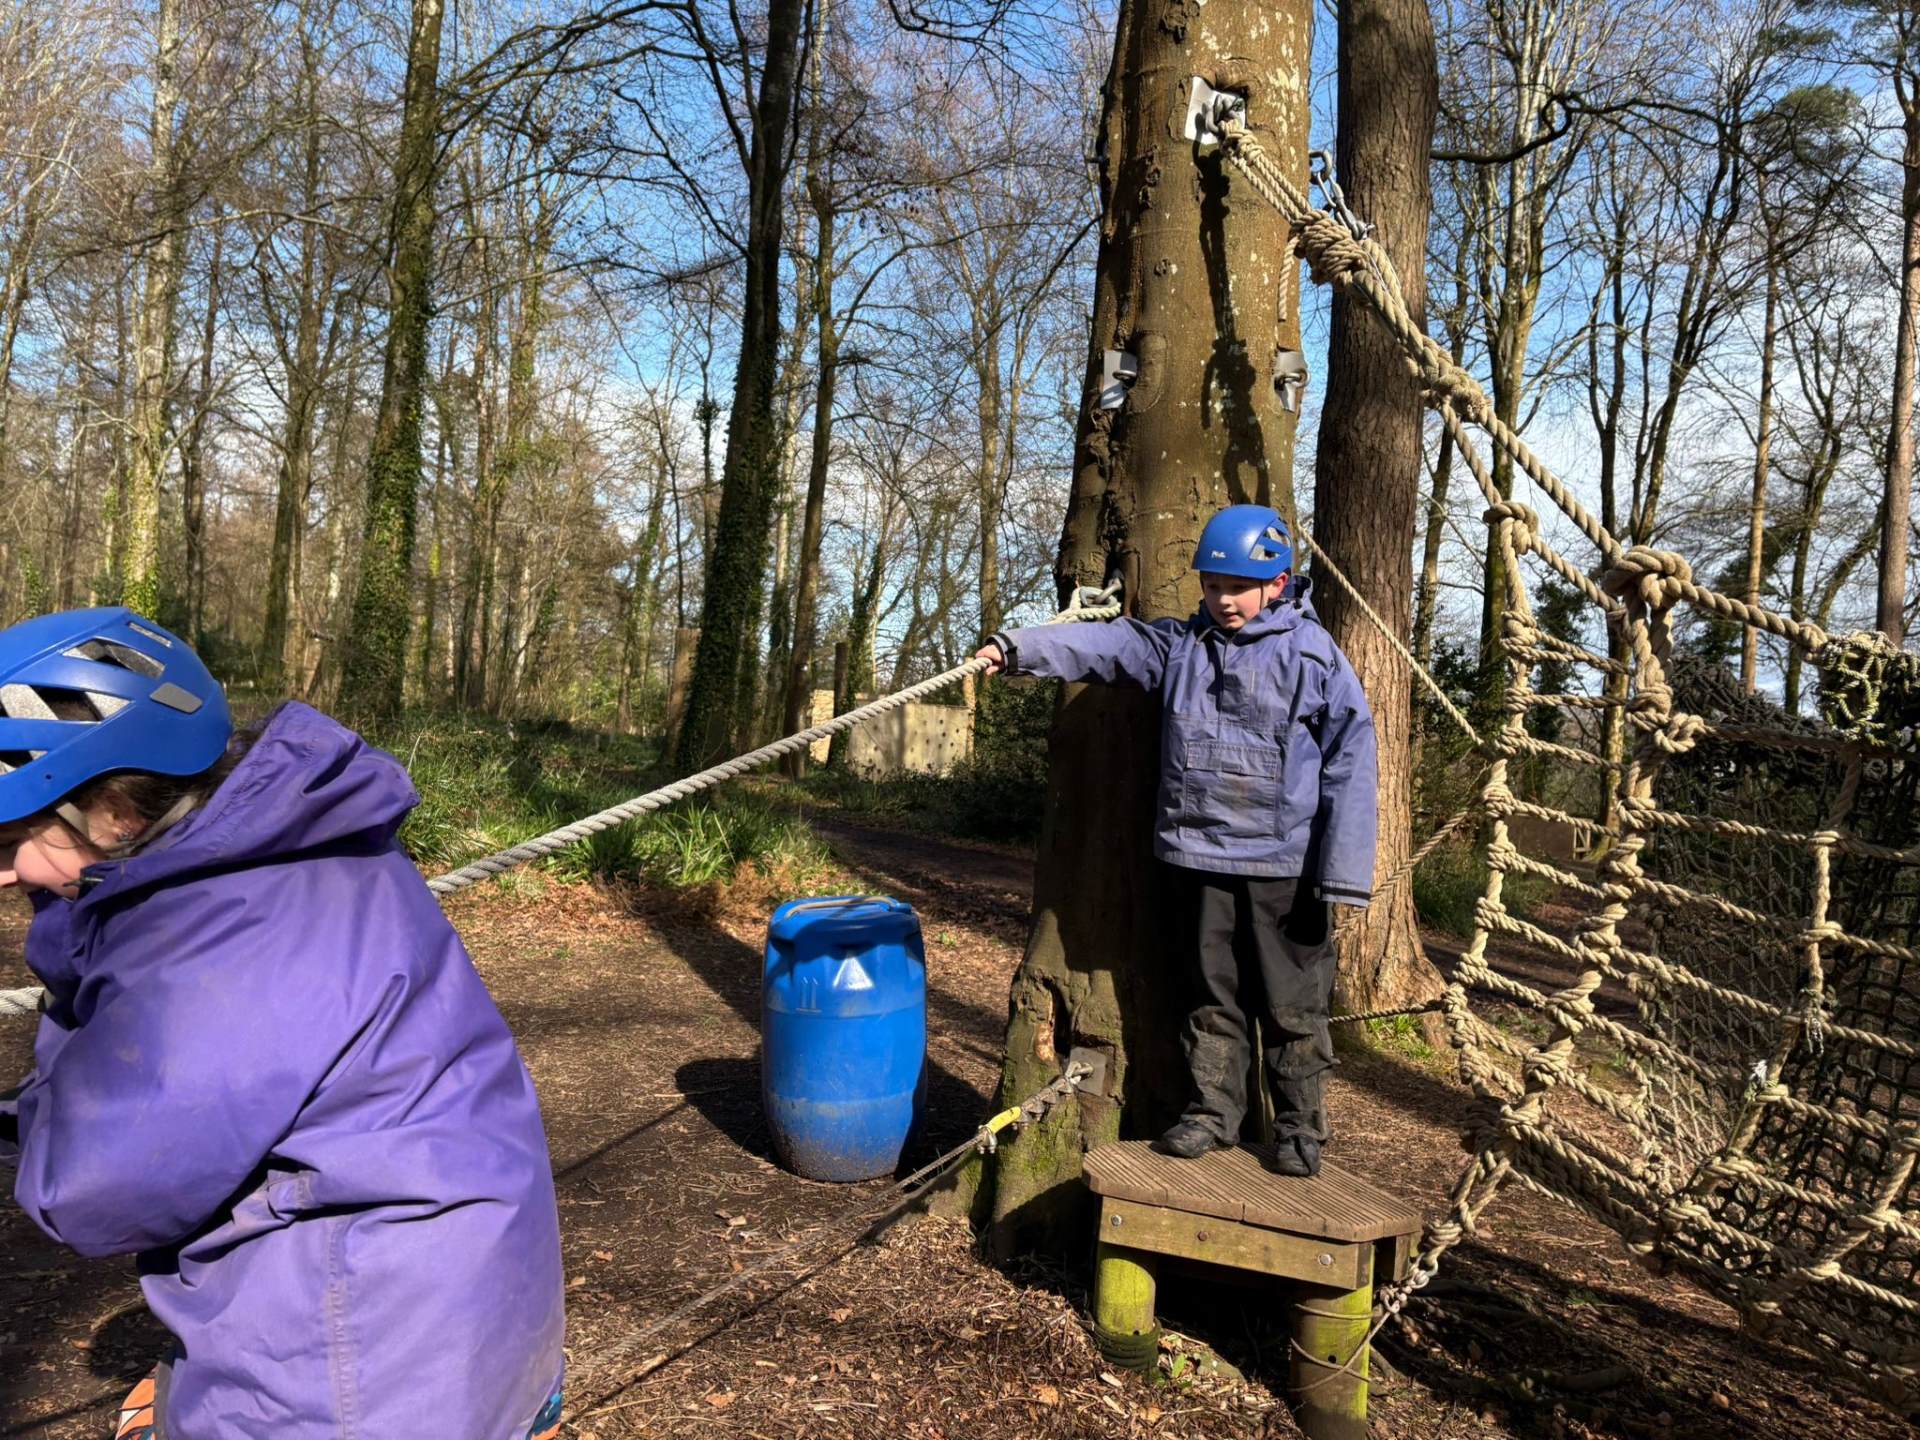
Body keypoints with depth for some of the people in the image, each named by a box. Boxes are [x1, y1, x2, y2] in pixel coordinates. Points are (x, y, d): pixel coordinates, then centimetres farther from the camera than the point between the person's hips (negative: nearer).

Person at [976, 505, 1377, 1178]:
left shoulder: (1313, 655, -5)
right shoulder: (1177, 645, 7)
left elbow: (1351, 763, -7)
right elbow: (1100, 643, -1)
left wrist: (1343, 873, -11)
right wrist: (1018, 648, -18)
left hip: (1284, 867, -3)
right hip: (1200, 858, 4)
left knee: (1293, 1007, 7)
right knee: (1211, 997, 15)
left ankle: (1300, 1129, 22)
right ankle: (1211, 1111, 29)